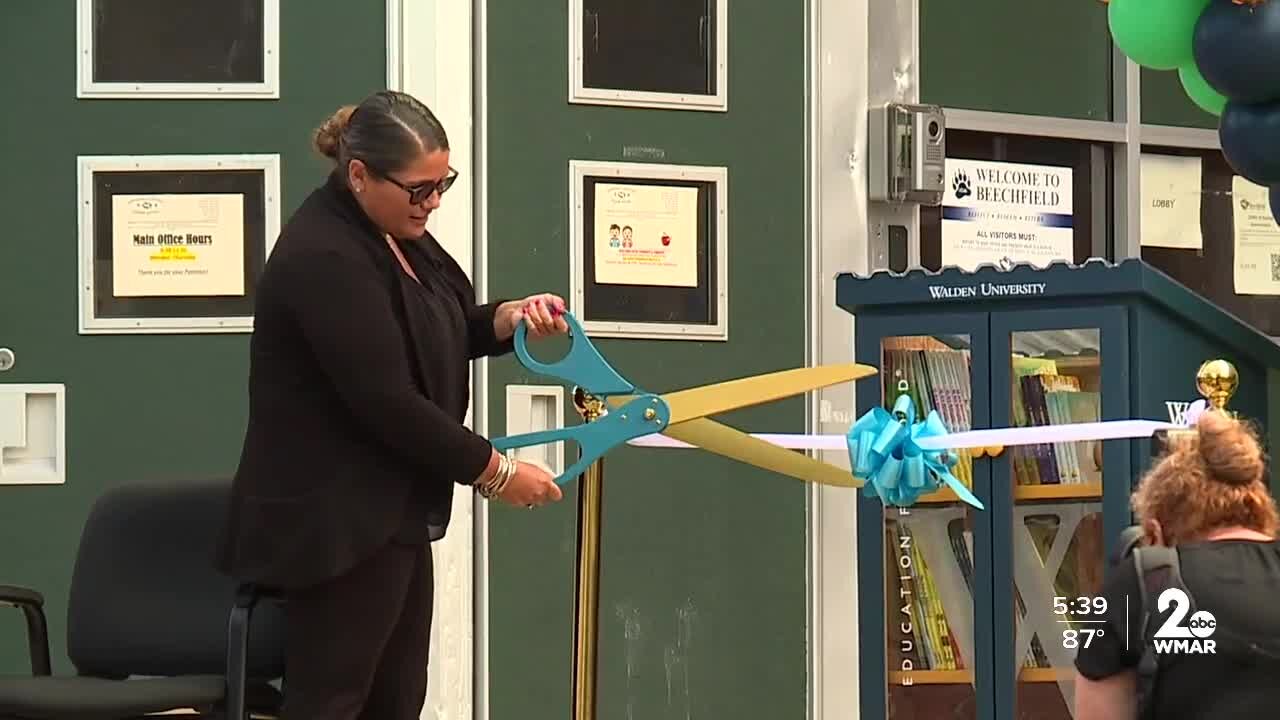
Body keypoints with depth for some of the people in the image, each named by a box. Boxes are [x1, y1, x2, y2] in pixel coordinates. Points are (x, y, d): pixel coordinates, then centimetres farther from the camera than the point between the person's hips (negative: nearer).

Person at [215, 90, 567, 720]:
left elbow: (447, 334, 20)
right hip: (336, 524, -10)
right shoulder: (323, 260, -22)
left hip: (388, 514, 10)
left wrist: (510, 318, -1)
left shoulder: (393, 232, 8)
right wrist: (496, 472, -18)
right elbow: (387, 399, -25)